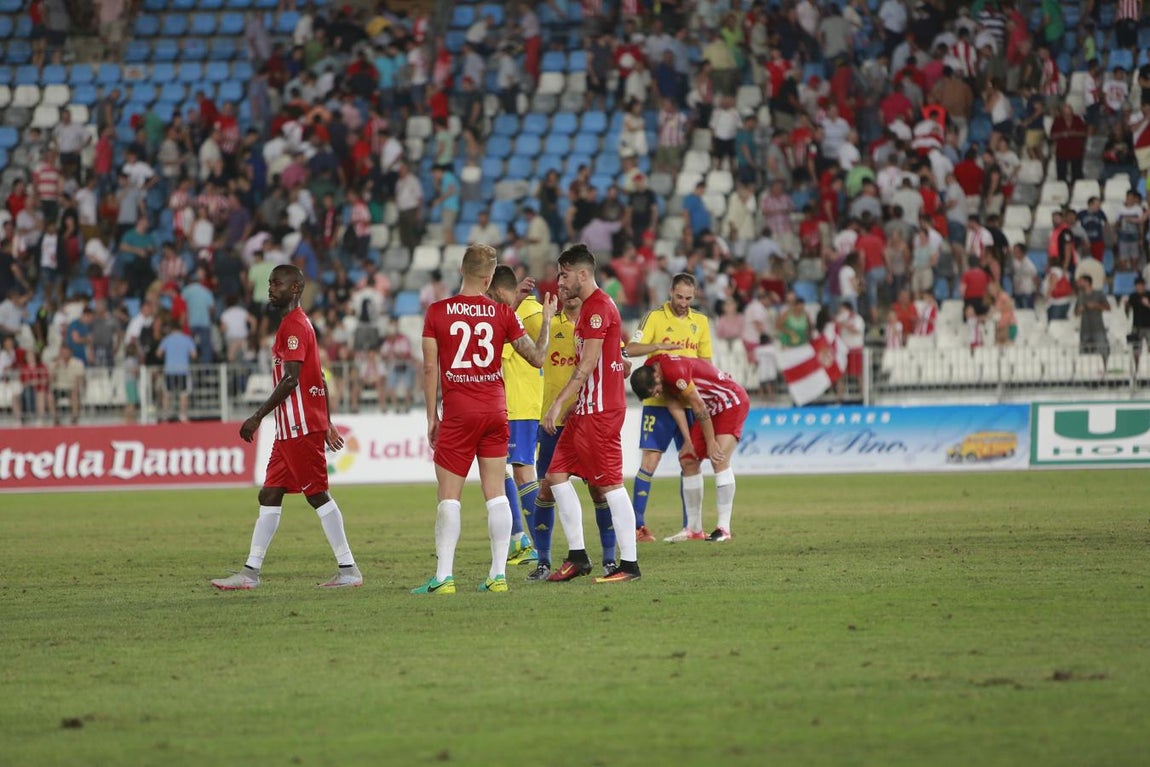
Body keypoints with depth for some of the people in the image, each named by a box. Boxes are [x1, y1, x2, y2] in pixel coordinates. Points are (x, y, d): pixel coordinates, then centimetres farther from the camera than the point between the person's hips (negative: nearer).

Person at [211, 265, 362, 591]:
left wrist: (258, 416, -18)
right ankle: (250, 571, 8)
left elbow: (291, 379, -20)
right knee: (269, 496, 8)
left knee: (318, 495, -6)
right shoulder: (299, 325, 19)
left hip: (301, 428, -10)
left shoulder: (294, 326, -13)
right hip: (290, 429, 10)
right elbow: (319, 379, 21)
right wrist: (327, 424, 23)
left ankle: (348, 569, -2)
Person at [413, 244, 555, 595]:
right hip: (495, 410, 2)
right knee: (496, 494, 6)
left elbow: (430, 368, -3)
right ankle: (498, 573, 4)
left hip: (457, 413, -2)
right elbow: (537, 357, 5)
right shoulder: (502, 313, 1)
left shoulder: (437, 312, -4)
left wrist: (432, 416, 5)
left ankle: (444, 576, -7)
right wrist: (546, 321, 22)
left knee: (449, 495, -1)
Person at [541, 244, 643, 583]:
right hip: (585, 409, 10)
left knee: (609, 484, -8)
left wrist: (559, 404, -19)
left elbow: (588, 365, -18)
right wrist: (571, 405, 22)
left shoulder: (599, 307, -13)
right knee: (557, 474, 8)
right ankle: (577, 556, 11)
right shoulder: (589, 307, 18)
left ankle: (629, 564, -5)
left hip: (600, 411, -10)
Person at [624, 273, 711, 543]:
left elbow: (706, 362, 17)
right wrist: (661, 346, -23)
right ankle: (637, 525, -3)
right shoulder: (655, 317, -1)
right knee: (649, 460, -7)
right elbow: (630, 349, -10)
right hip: (658, 400, -4)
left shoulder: (701, 322, 12)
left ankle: (689, 526, 8)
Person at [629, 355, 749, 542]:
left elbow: (698, 407, -25)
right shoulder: (648, 371, -7)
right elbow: (674, 404, -1)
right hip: (712, 409, 9)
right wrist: (688, 441, -6)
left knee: (719, 460, -21)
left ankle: (724, 528, -22)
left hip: (732, 403, -9)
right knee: (688, 460, 4)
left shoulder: (674, 372, -32)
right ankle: (694, 528, 11)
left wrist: (711, 443, -17)